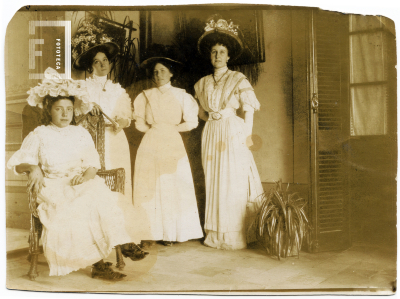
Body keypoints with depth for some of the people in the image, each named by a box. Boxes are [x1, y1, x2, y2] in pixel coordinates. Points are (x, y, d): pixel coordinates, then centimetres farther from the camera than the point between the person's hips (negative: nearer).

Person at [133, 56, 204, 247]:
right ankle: (152, 232, 4)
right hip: (150, 145, 1)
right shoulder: (146, 96, 8)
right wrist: (154, 129, 2)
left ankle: (171, 233, 6)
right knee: (150, 186, -2)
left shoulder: (181, 95, 5)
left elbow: (191, 122, 1)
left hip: (172, 145, -1)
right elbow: (140, 123, 10)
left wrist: (173, 127, 3)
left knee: (173, 186, -1)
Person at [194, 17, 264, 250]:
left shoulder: (238, 79, 0)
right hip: (211, 136, 4)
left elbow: (249, 110, -4)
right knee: (213, 183, 5)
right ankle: (216, 235, 14)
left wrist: (246, 137, -9)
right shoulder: (203, 83, 12)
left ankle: (236, 237, 6)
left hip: (233, 136, -4)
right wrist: (213, 119, 6)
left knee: (235, 184, -4)